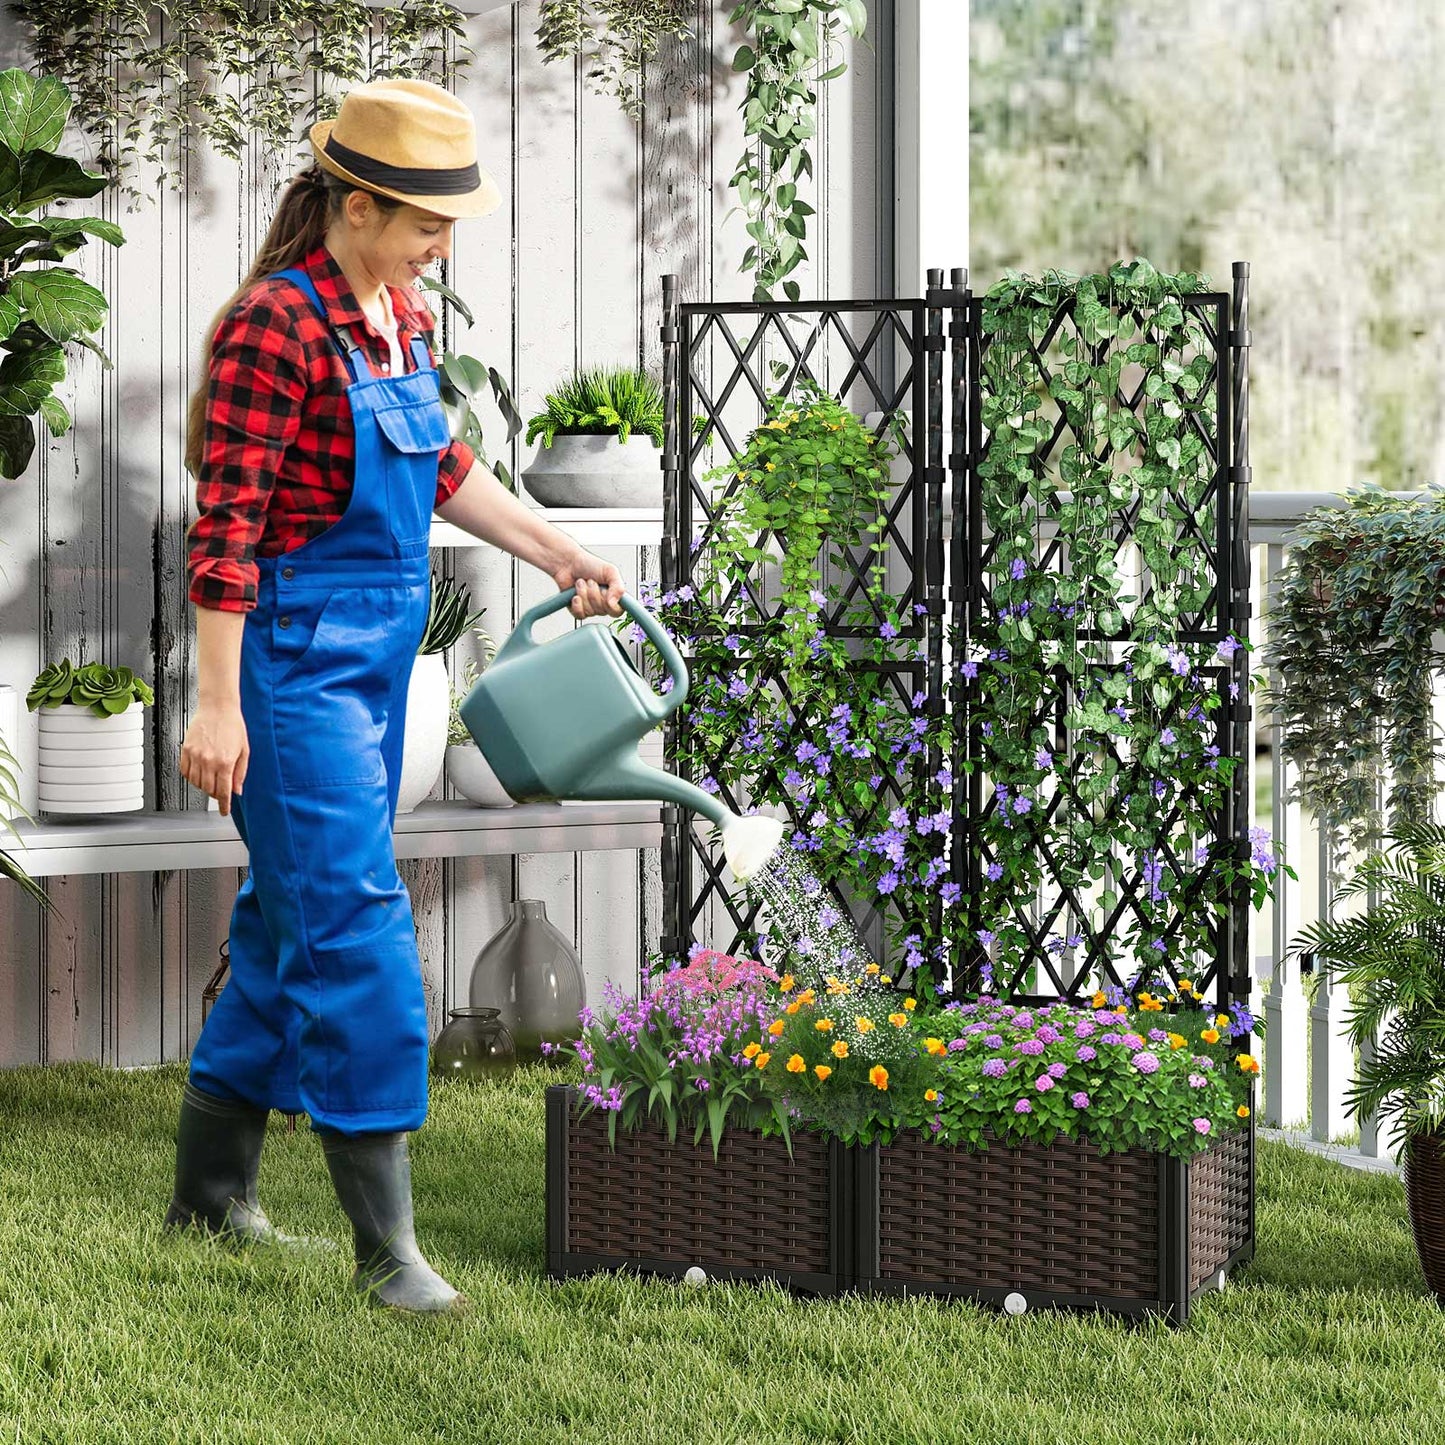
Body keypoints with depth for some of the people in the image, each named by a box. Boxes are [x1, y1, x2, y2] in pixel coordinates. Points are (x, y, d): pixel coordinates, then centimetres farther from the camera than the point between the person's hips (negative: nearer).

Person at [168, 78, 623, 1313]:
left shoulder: (402, 318, 7)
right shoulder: (276, 326, -18)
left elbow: (440, 466, 23)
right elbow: (225, 527, -18)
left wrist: (559, 556, 24)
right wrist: (219, 706, -19)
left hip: (376, 655, 9)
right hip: (293, 657, -9)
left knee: (296, 913, 15)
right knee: (354, 923, -10)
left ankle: (212, 1187, 27)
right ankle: (386, 1245, -6)